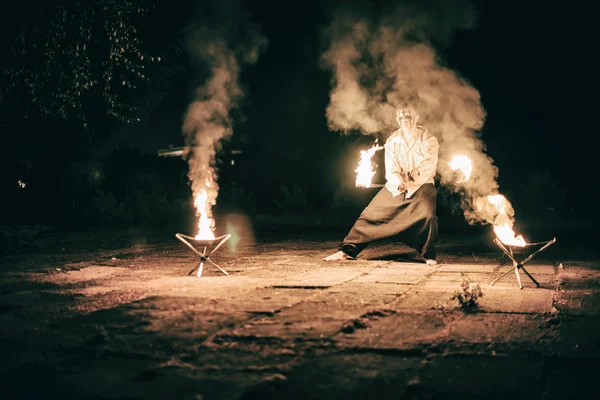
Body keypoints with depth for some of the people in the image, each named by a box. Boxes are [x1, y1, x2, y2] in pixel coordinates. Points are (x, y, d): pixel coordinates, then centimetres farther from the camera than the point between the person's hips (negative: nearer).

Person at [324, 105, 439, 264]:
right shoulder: (392, 141, 0)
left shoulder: (428, 140, -7)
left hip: (421, 185, -3)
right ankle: (347, 250, -2)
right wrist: (398, 181, -29)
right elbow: (391, 169, -8)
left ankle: (429, 255, -14)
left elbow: (429, 167, -16)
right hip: (395, 186, 3)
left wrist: (409, 178, -29)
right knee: (371, 214, -6)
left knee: (427, 214, -32)